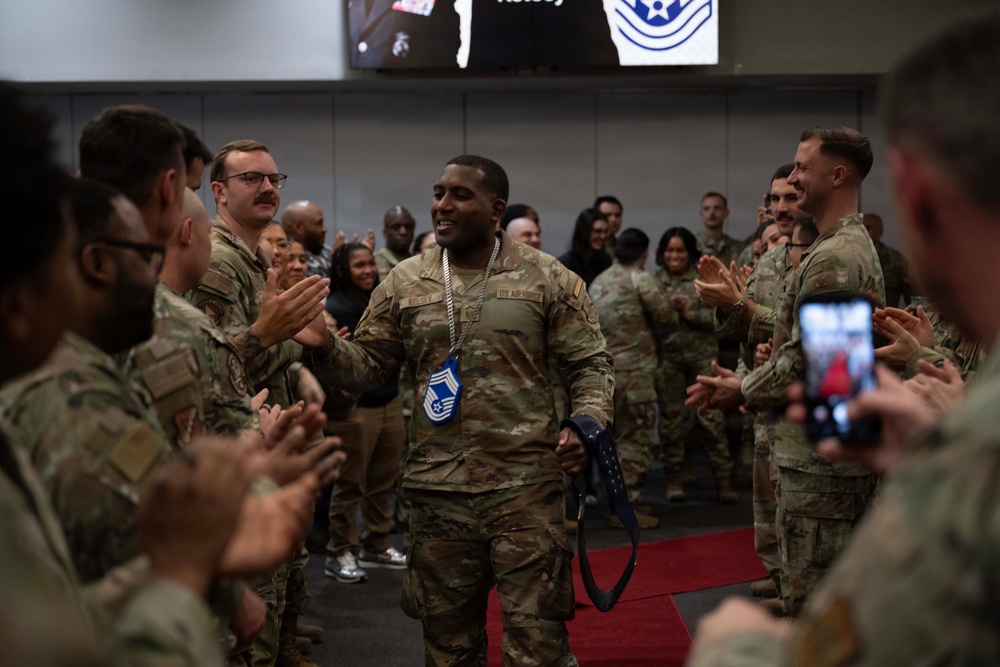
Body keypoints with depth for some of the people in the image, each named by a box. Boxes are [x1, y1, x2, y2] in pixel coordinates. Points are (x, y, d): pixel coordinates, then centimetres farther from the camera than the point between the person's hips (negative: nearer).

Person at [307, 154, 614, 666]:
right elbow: (367, 367, 8)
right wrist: (326, 346, -12)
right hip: (437, 490, 3)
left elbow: (589, 365, 2)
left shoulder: (548, 279, -1)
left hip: (525, 486, -3)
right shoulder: (404, 283, 7)